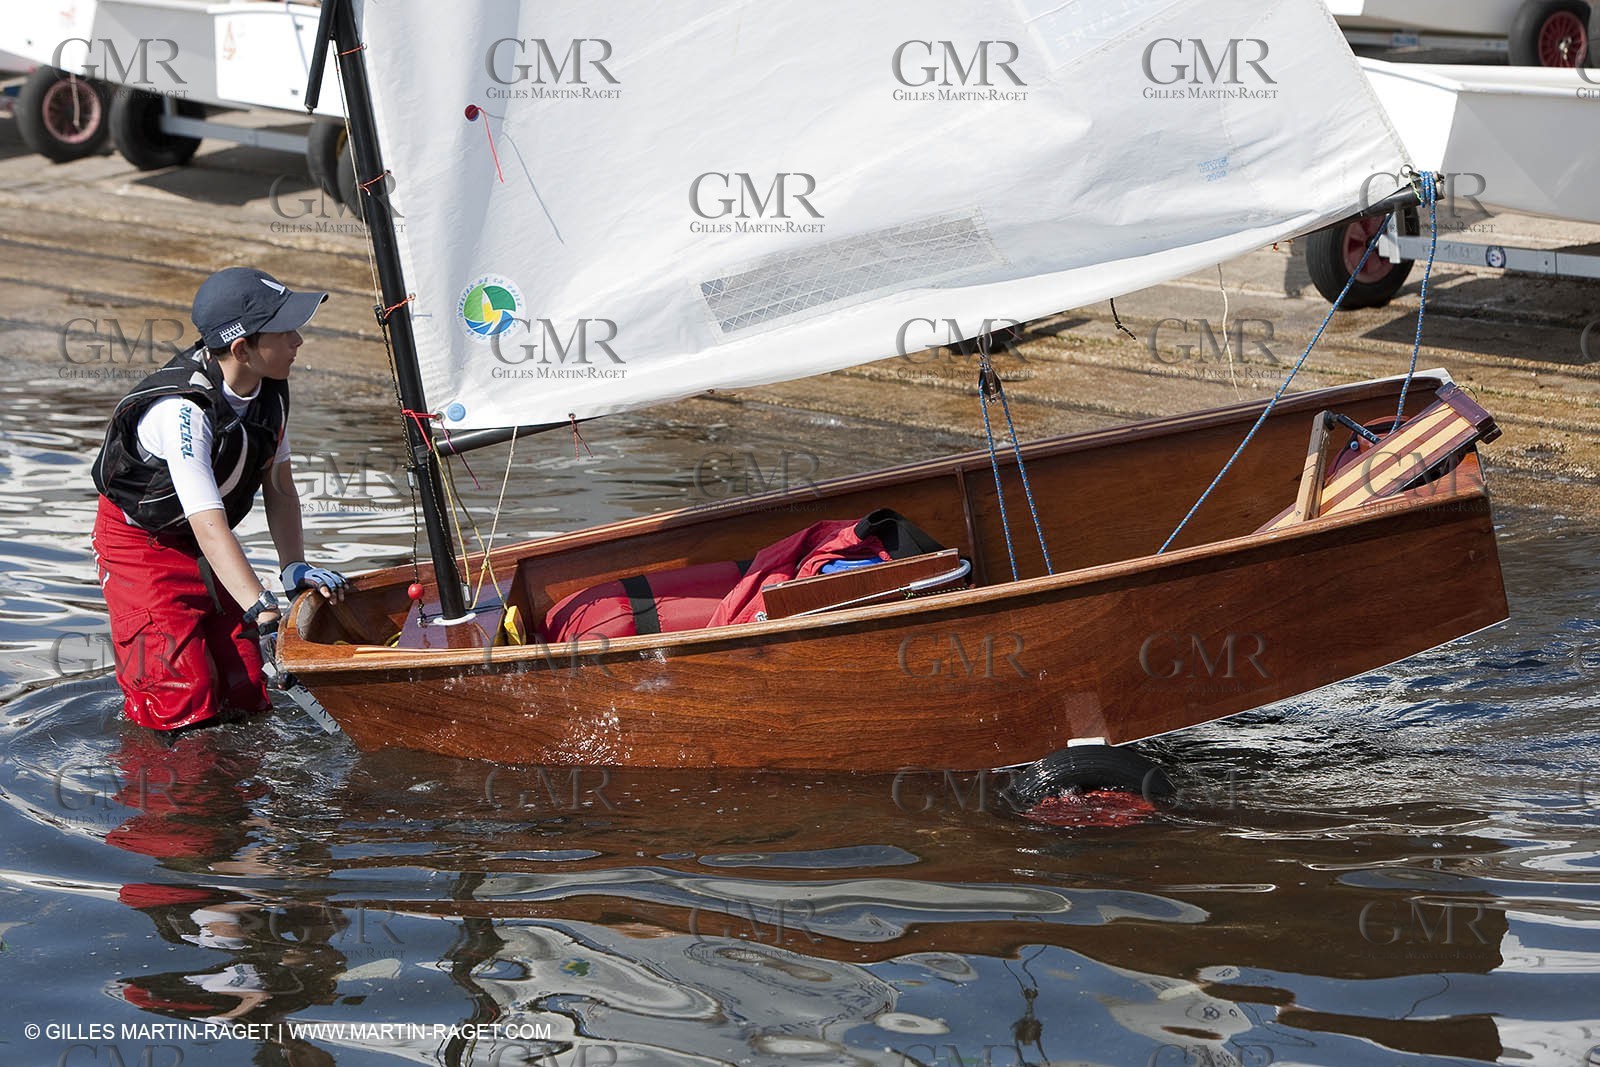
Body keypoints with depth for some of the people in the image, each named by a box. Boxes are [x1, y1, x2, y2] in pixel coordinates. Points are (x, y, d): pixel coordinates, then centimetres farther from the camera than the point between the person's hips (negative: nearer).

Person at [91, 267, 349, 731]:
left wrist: (295, 567, -14)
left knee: (246, 699, 2)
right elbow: (209, 528, -41)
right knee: (187, 708, -14)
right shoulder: (182, 412, -34)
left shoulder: (271, 389, -11)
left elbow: (279, 488, 0)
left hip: (206, 547, 7)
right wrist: (264, 613, -49)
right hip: (140, 541, -7)